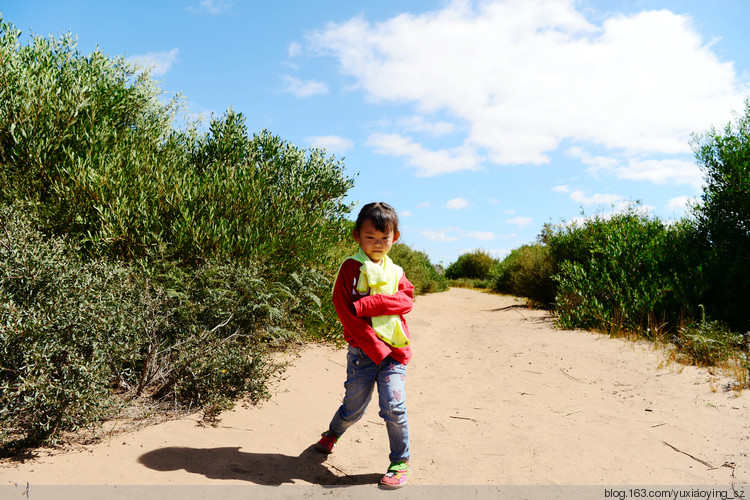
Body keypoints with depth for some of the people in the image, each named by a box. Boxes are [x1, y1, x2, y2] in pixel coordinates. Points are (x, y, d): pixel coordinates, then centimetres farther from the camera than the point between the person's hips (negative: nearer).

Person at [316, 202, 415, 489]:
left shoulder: (395, 272, 11)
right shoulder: (351, 268, -4)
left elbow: (407, 300, -5)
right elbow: (344, 310, -11)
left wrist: (368, 304, -19)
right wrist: (377, 348, -15)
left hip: (394, 351, 2)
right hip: (362, 351, -2)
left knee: (393, 406, -9)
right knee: (353, 408, 10)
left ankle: (401, 461, 13)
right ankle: (333, 433, 44)